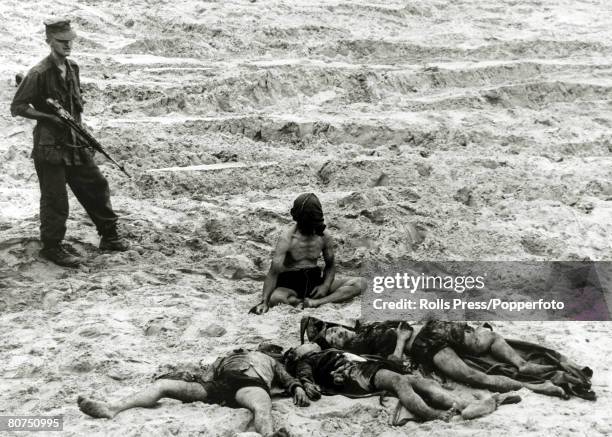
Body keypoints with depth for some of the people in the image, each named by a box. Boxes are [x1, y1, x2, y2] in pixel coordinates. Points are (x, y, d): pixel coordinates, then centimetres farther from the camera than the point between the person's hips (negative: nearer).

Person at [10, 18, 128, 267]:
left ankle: (109, 236, 27)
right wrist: (50, 116, -20)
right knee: (55, 200, -1)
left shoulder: (73, 68, 7)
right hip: (49, 147, -7)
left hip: (75, 144, 8)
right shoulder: (39, 73, -16)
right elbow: (17, 107, -12)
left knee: (96, 186, 13)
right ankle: (51, 248, 15)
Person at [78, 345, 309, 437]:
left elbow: (288, 380, 30)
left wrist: (298, 388, 5)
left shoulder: (271, 362, 43)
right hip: (216, 385, 4)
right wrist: (190, 379, 9)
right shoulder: (230, 356, 45)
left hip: (250, 386, -4)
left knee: (261, 407, -45)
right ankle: (111, 408, -36)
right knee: (163, 384, -17)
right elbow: (207, 377, 31)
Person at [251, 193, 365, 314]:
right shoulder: (287, 238, -17)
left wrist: (325, 286, -11)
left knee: (360, 284, -16)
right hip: (290, 282, -4)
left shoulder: (325, 236, -5)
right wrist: (264, 302, -31)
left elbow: (330, 265, 9)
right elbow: (273, 272, -20)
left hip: (315, 278, 5)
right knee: (275, 298, -41)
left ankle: (318, 302, -30)